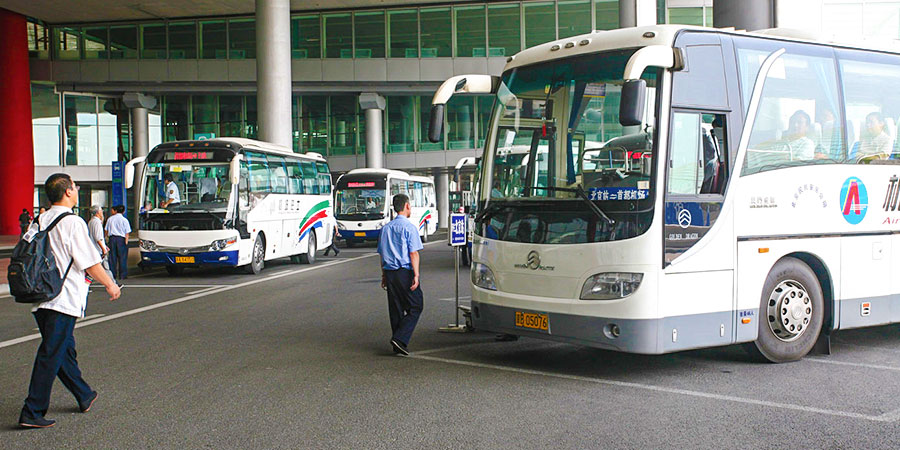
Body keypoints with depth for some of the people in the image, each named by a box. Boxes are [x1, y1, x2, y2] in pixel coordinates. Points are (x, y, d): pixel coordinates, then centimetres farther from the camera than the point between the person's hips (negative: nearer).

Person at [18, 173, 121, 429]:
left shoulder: (40, 222, 10)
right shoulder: (73, 223, -12)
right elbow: (91, 262, -10)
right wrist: (110, 285, 4)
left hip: (41, 299, 8)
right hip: (64, 300, -8)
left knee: (65, 349, 18)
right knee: (51, 355, -4)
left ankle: (85, 397, 34)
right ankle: (32, 412, -4)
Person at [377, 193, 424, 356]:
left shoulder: (386, 228, 13)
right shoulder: (409, 227, -8)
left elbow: (382, 254, 16)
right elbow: (413, 253, -13)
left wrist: (384, 275, 21)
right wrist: (416, 275, -14)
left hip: (390, 272, 7)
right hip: (405, 272, -7)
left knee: (395, 310, 10)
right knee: (415, 307, 1)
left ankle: (398, 347, 12)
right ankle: (400, 339, -12)